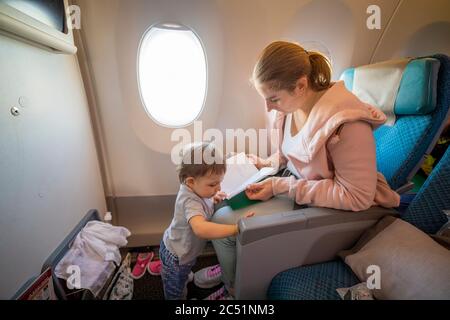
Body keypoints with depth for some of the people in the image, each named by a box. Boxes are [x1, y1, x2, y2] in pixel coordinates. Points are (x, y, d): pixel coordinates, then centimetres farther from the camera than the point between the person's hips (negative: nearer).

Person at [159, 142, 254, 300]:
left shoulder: (193, 189, -15)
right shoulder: (190, 202, -41)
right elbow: (201, 228, -58)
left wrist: (212, 199, -11)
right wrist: (237, 228, -55)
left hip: (182, 249, 7)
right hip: (176, 257, -7)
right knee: (176, 291, 24)